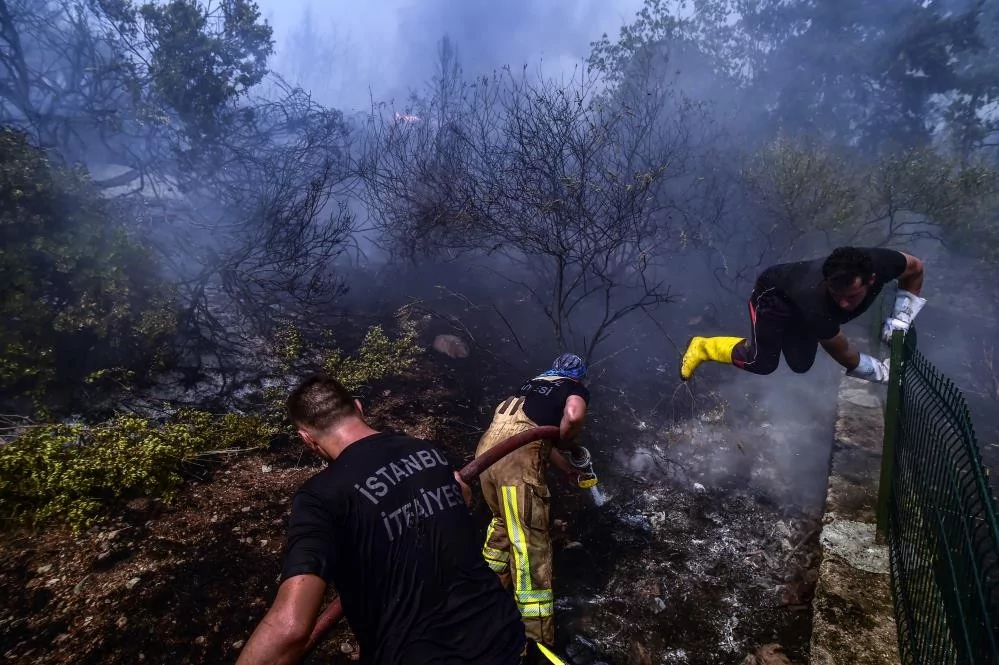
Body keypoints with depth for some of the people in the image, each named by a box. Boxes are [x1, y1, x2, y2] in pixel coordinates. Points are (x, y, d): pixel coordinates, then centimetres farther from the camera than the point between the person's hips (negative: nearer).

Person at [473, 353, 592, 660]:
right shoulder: (576, 389, 13)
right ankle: (537, 640, 0)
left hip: (487, 447, 7)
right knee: (530, 543, -3)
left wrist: (567, 467, 50)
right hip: (516, 456, -7)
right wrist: (569, 443, 8)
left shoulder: (533, 385, 32)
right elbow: (574, 416, -12)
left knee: (502, 523, 30)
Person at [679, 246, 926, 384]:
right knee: (762, 363, -7)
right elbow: (845, 356, -28)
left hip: (799, 286, 6)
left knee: (801, 364, 5)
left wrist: (899, 319, -14)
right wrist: (885, 372, -16)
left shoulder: (879, 262, -34)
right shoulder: (817, 308, -46)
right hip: (774, 293, -6)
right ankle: (702, 347, 12)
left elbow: (915, 268, -8)